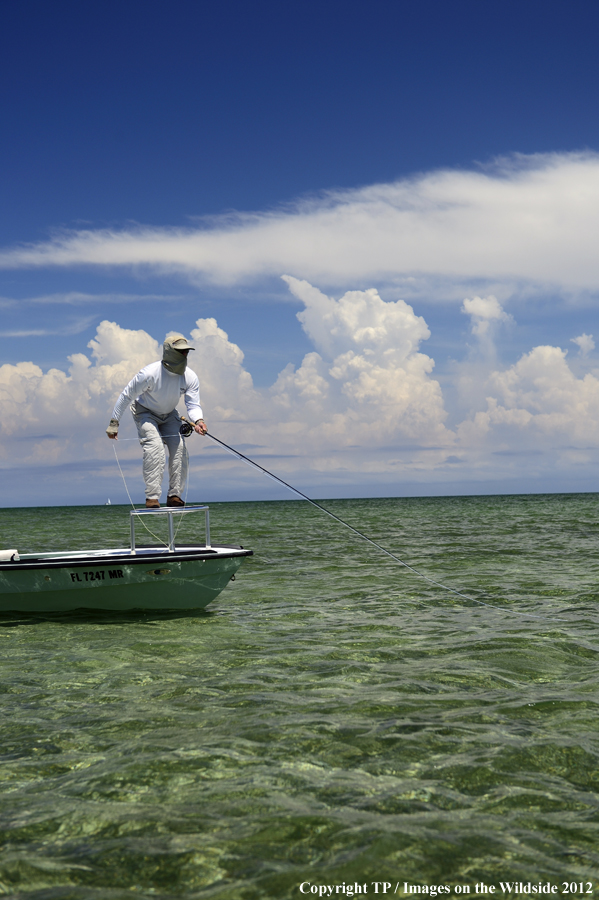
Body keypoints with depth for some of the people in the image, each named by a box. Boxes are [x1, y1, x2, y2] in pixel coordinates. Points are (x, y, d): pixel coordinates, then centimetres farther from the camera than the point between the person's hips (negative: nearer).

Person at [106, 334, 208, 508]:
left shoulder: (190, 377, -18)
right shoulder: (150, 373, -31)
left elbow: (193, 404, -18)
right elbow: (126, 396, -21)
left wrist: (198, 421, -41)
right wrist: (114, 423, -19)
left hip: (169, 415, 5)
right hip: (146, 413, -5)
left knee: (179, 447, -12)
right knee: (155, 447, -25)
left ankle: (174, 495, -2)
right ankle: (152, 497, -23)